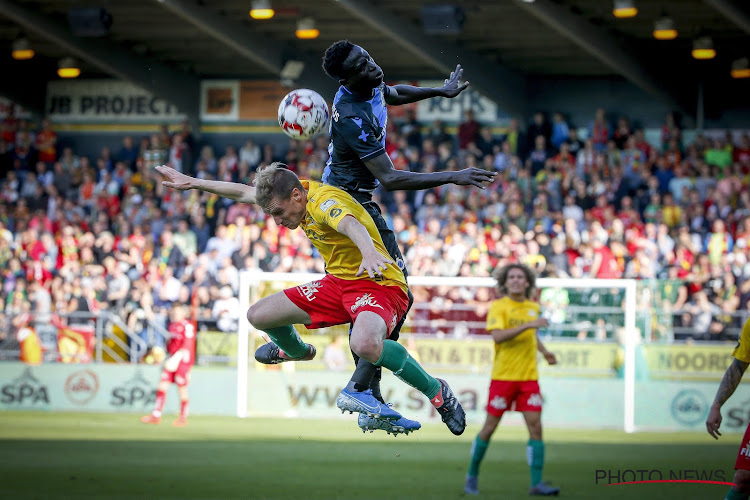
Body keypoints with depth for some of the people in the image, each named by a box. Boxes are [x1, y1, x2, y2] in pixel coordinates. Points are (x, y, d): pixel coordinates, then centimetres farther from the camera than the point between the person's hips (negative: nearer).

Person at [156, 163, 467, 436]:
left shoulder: (325, 201, -25)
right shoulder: (296, 193, 2)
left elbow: (351, 224, -49)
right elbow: (244, 192, 19)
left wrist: (369, 253, -70)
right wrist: (194, 183, 24)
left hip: (378, 283, -9)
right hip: (338, 281, 9)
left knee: (365, 345, -41)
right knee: (259, 316, 6)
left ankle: (436, 391, -17)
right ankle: (296, 351, 42)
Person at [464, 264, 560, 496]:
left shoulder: (533, 307, 11)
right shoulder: (498, 307, -6)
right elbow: (498, 336, -22)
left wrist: (544, 351, 13)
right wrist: (528, 325, -27)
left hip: (529, 377, 4)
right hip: (503, 376, -4)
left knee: (535, 426, -6)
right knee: (489, 428, 2)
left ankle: (537, 483, -5)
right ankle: (472, 476, 20)